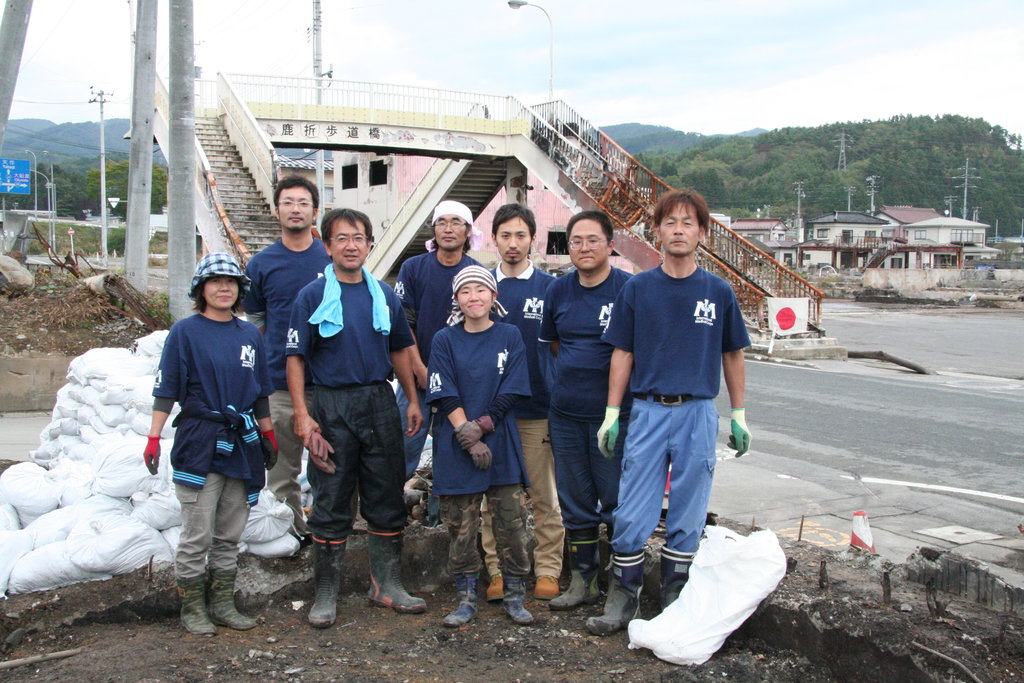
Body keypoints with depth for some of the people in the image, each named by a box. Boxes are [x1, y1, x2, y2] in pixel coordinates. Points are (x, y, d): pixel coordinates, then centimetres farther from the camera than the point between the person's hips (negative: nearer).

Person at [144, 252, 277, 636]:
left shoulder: (249, 334, 10)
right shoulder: (185, 332, -4)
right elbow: (166, 389, -6)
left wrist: (267, 434, 19)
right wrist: (154, 437, -13)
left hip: (242, 445, 5)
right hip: (199, 444, -5)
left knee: (230, 534, 12)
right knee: (197, 535, -1)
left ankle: (223, 604, 22)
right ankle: (192, 607, 12)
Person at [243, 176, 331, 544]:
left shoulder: (334, 258, 3)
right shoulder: (261, 264, 3)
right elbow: (255, 322, 10)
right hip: (280, 384, 0)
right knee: (282, 465, 8)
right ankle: (292, 531, 23)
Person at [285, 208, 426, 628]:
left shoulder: (384, 294, 9)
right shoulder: (313, 296, -3)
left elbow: (399, 349, 17)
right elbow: (296, 358, -6)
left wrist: (413, 400, 11)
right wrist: (302, 415, -14)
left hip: (380, 403, 4)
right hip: (332, 406, -4)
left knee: (387, 498, 10)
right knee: (331, 502, 3)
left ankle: (386, 584, 23)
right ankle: (326, 594, 14)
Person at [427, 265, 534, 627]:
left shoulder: (509, 336, 4)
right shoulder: (445, 340, 4)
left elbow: (510, 393, -1)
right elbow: (445, 397, -3)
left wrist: (481, 427, -12)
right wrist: (468, 437, -12)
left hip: (501, 443, 0)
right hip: (455, 447, 0)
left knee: (512, 523, 1)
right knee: (461, 526, 4)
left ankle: (514, 596, 15)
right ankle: (466, 598, 17)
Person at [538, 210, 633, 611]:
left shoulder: (629, 289, -8)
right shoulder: (559, 289, 8)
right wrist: (578, 372, 12)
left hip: (613, 412, -5)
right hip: (566, 412, 5)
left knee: (617, 501, 1)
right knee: (575, 502, 13)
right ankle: (583, 581, 26)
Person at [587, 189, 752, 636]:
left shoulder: (718, 292, 4)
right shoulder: (637, 289, 2)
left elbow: (732, 355, 12)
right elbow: (622, 353, 5)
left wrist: (738, 415, 11)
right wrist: (612, 414, 2)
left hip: (698, 413, 1)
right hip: (648, 411, 0)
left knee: (688, 516, 8)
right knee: (631, 515, 0)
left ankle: (676, 601, 22)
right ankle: (622, 600, 14)